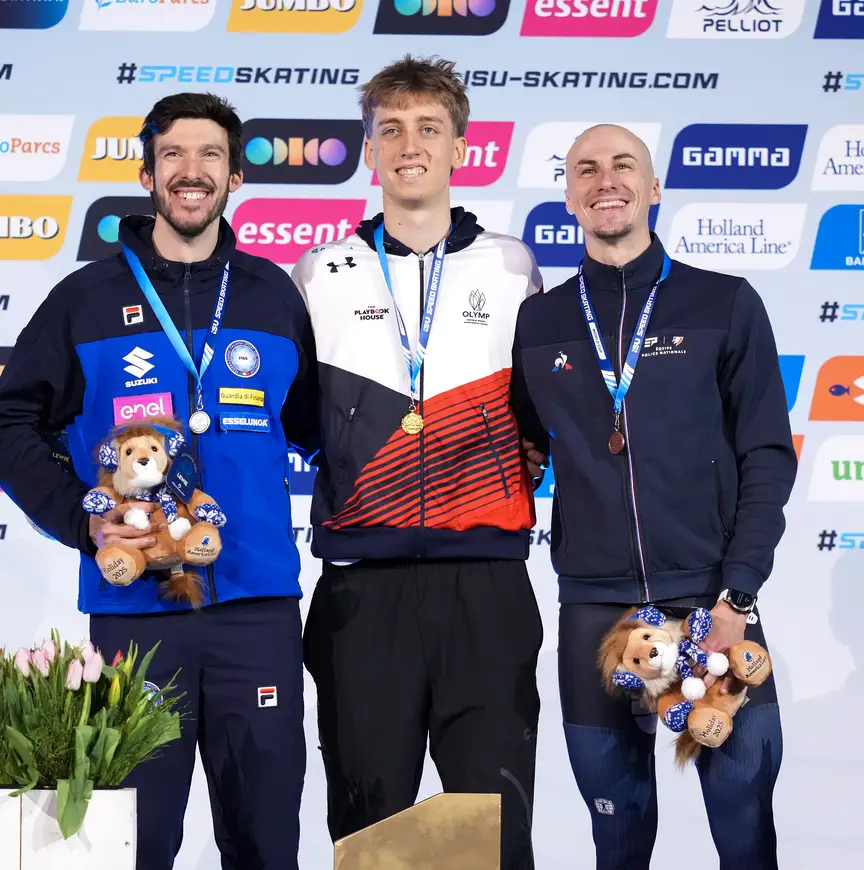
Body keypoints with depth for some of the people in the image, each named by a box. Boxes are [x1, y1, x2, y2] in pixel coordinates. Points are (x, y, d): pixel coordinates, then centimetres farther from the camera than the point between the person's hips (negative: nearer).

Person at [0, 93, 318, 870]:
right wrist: (81, 519, -9)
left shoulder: (274, 296, 9)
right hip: (133, 611, -1)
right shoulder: (87, 299, 4)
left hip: (258, 608, 1)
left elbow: (315, 428, 16)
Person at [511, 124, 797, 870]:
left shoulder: (725, 305, 2)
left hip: (712, 598, -2)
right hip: (593, 609, 2)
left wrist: (736, 593, -9)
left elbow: (768, 458, 0)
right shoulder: (539, 323, 9)